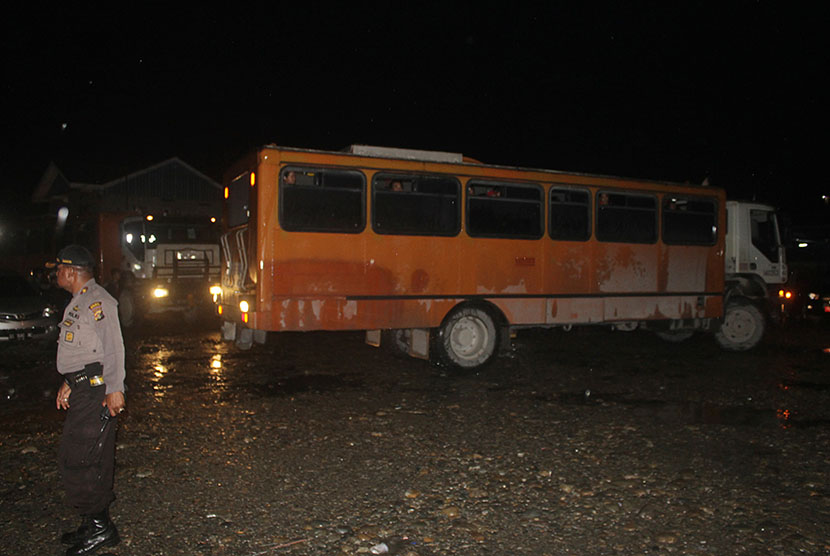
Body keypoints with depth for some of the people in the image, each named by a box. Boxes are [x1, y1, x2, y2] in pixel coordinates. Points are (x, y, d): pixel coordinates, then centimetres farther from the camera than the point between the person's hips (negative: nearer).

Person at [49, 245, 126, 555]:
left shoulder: (97, 301, -13)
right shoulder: (78, 302, 20)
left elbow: (113, 347, -19)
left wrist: (115, 389, -22)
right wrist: (68, 382, 24)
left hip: (97, 391, -10)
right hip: (83, 389, 10)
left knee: (76, 460, -8)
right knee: (93, 460, 14)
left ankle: (98, 527, 2)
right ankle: (96, 525, 23)